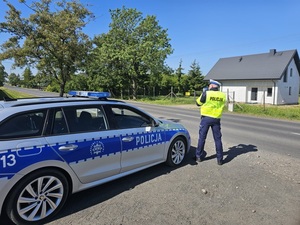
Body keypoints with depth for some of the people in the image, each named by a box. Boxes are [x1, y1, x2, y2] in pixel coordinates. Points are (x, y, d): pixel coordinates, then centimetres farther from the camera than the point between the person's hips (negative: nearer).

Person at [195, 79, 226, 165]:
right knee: (218, 139, 10)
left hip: (206, 118, -3)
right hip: (216, 119, 3)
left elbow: (198, 103, 2)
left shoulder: (206, 93, -9)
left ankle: (199, 156, 16)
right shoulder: (223, 95, 1)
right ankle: (220, 159, 15)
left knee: (202, 137, 8)